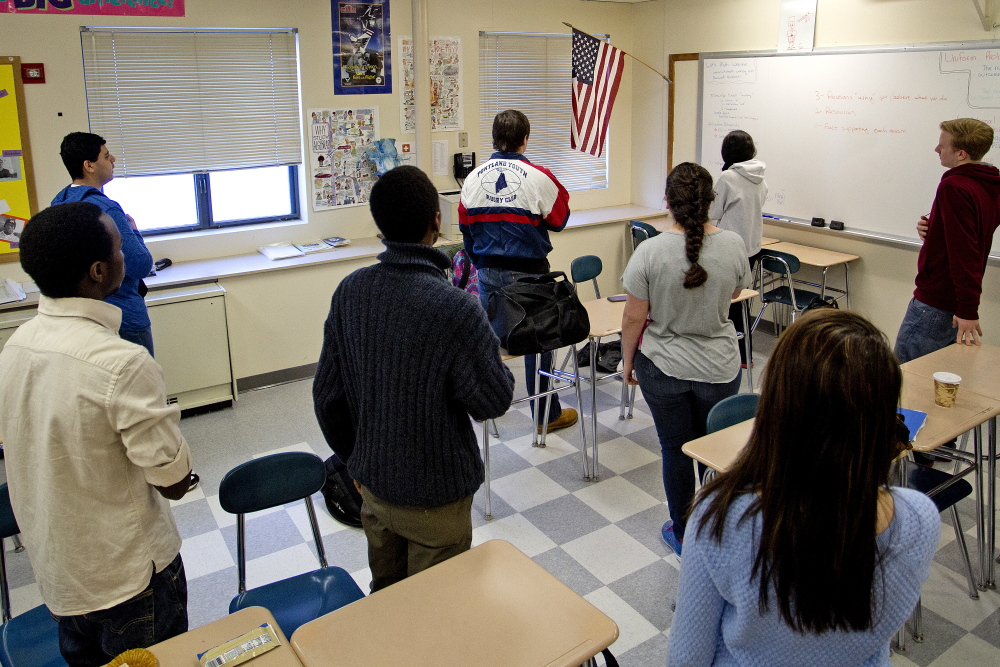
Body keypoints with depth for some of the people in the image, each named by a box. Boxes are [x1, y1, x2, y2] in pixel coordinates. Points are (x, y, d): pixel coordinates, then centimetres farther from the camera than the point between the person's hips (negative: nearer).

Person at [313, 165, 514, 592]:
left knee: (385, 594, 26)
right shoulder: (456, 310, -27)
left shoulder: (349, 292, -9)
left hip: (373, 483, 6)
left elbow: (327, 394, 1)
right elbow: (494, 401, -16)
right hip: (435, 496, -5)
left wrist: (354, 460, 15)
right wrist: (489, 347, 2)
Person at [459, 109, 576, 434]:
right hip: (529, 272, -4)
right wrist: (560, 192, 18)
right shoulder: (538, 177, -12)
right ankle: (547, 414, 18)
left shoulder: (473, 178, 0)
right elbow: (559, 221, 0)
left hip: (488, 271, 4)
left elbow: (466, 226, 9)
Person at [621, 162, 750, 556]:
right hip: (719, 368, 2)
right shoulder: (733, 245, -11)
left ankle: (683, 536, 29)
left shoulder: (650, 251, -18)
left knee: (675, 450, 13)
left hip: (663, 368, -2)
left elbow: (633, 318, -12)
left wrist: (627, 361, 3)